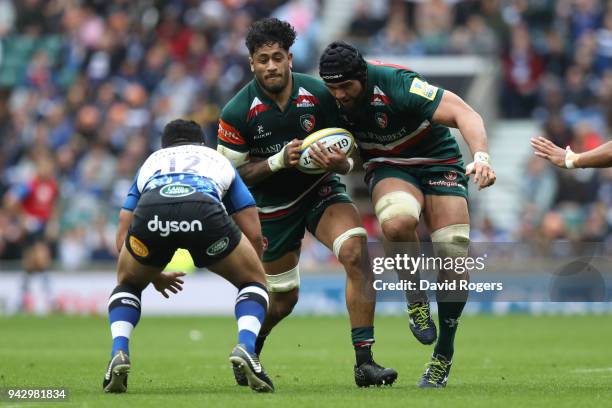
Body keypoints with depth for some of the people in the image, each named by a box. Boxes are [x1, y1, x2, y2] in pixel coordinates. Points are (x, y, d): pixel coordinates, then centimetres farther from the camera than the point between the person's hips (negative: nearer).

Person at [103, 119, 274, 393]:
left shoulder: (151, 162, 43)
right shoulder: (218, 160, 40)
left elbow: (123, 236, 37)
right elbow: (253, 234, 31)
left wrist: (154, 276, 52)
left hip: (151, 211, 1)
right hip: (204, 210, -1)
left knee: (128, 285, 32)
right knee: (254, 281, 23)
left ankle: (119, 354, 7)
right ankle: (246, 348, -4)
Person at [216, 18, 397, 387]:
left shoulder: (319, 95, -15)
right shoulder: (237, 114, -18)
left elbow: (346, 155, -6)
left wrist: (339, 163, -31)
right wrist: (279, 160, -27)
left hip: (322, 191, 1)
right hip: (273, 207, -1)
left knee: (356, 252, -27)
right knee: (284, 300, 9)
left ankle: (364, 362, -27)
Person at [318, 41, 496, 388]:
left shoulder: (396, 85, -29)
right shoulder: (332, 101, -13)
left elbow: (463, 113, -32)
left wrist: (481, 155, -48)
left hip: (438, 161, -2)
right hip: (388, 167, 2)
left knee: (455, 258, -13)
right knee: (397, 222, -35)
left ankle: (444, 356, 5)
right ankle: (416, 300, -9)